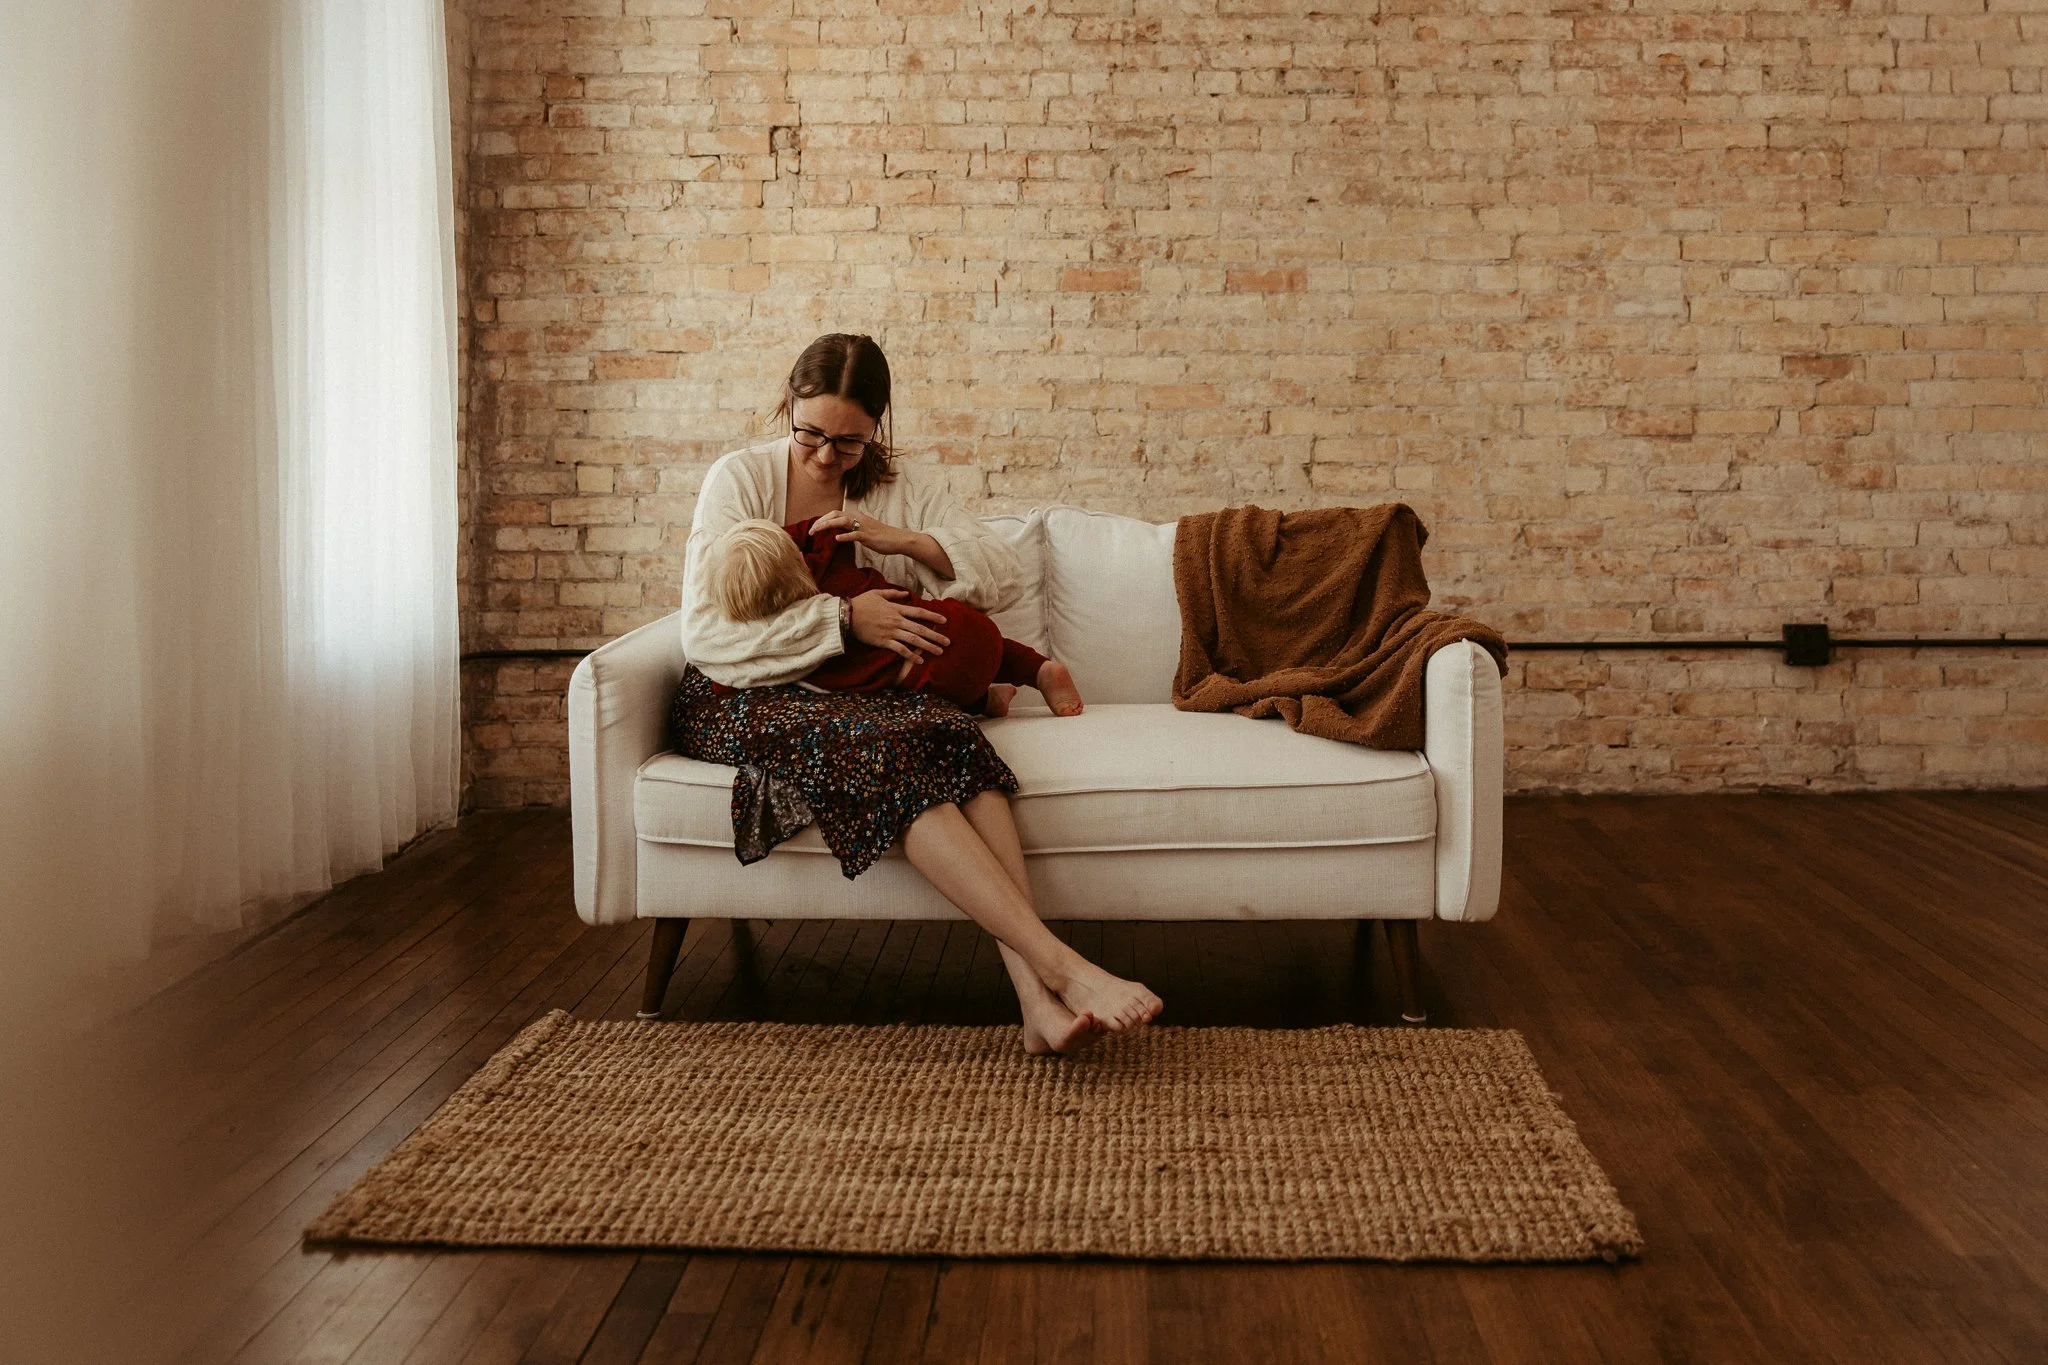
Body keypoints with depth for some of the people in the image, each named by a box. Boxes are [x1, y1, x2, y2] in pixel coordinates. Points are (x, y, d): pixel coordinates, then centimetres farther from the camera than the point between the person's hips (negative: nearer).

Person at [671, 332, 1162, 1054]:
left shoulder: (903, 485, 11)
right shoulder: (739, 478, 0)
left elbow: (1005, 575, 2)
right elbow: (705, 631, -11)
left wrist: (901, 539, -12)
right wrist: (844, 620, -18)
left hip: (859, 692, 3)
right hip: (744, 698, -3)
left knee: (953, 735, -32)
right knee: (887, 748, -35)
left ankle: (1037, 1000, -44)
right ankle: (1059, 964, -42)